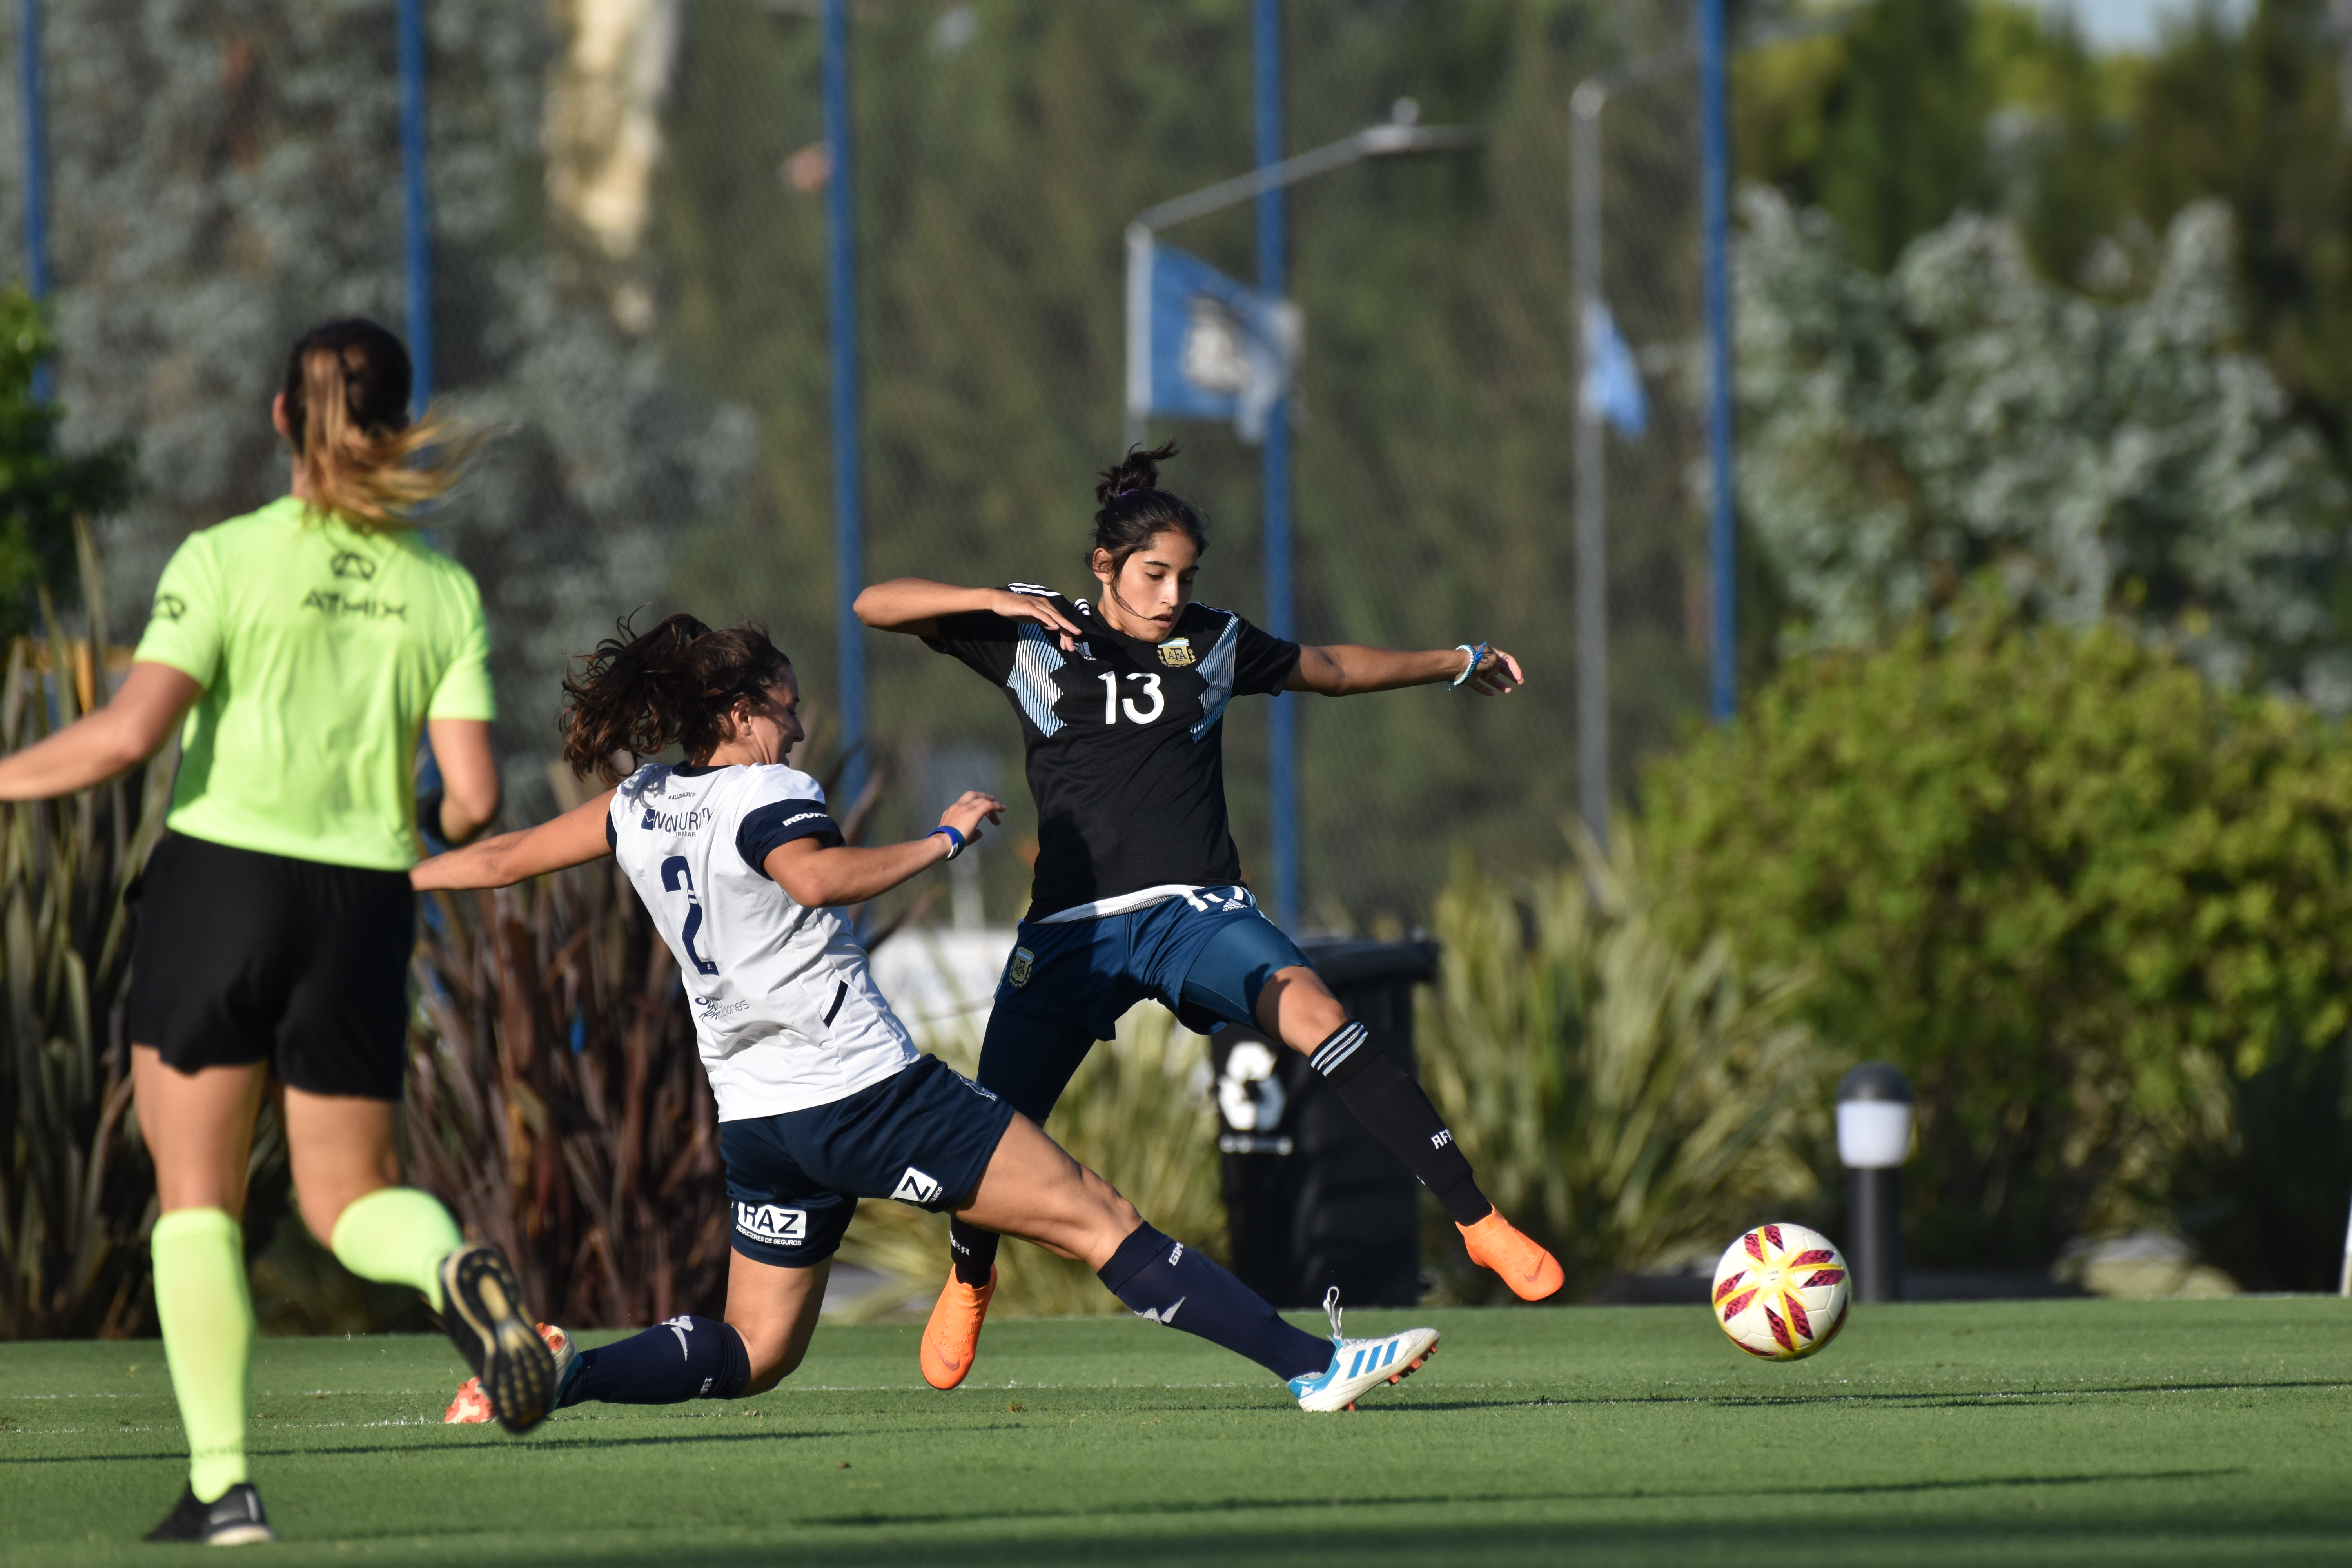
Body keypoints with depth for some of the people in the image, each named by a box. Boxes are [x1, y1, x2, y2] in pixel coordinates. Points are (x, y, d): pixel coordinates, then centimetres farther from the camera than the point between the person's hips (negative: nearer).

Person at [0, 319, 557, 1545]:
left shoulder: (227, 561, -7)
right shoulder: (444, 593, 3)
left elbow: (127, 735, -16)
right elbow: (472, 799, -3)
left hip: (218, 887, -3)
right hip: (364, 910, 3)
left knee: (195, 1197, 7)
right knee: (346, 1197, 14)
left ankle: (222, 1481, -1)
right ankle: (457, 1272, -21)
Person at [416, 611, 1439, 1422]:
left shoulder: (641, 802, 11)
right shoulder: (763, 794, -11)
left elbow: (502, 858, 21)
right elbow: (817, 878, -33)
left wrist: (397, 876, 38)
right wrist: (944, 839, -24)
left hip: (756, 1122, 8)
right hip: (871, 1096, -8)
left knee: (750, 1355, 17)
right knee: (1101, 1224, -8)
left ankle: (558, 1372, -4)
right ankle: (1310, 1365, -13)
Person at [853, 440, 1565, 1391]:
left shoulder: (1213, 643, 8)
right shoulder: (1035, 634, 2)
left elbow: (1327, 669, 26)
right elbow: (877, 607, -3)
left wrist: (1456, 664, 30)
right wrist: (998, 601, -17)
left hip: (1196, 913, 0)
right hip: (1072, 925, 0)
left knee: (1310, 1010, -29)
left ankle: (1479, 1221, -30)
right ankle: (969, 1279, 39)